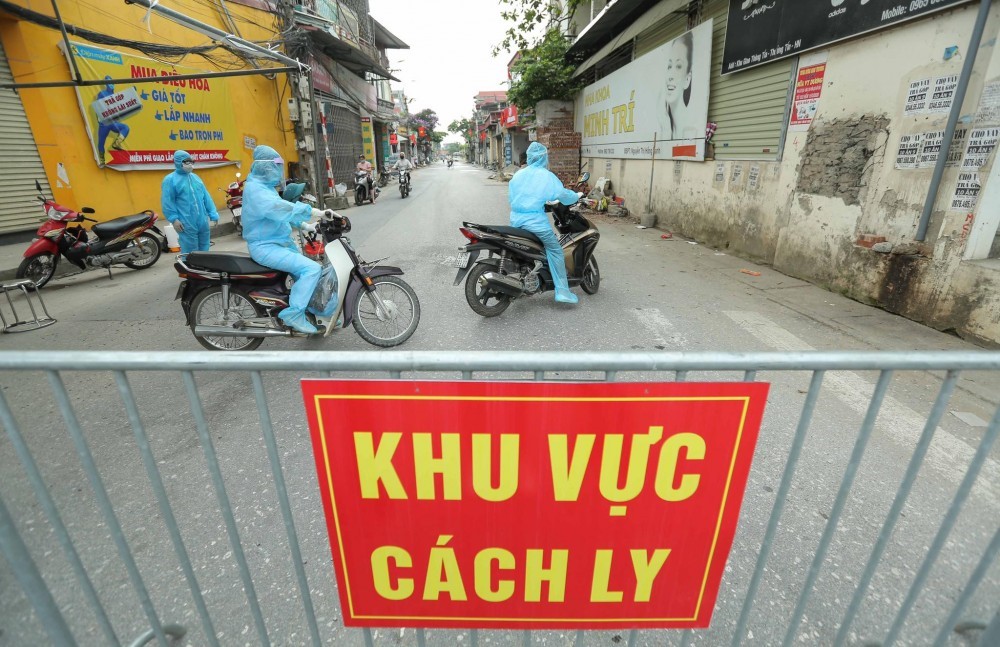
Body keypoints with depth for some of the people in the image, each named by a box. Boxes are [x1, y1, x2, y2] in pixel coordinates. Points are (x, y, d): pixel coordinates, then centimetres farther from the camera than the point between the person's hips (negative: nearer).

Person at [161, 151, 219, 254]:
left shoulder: (195, 177, 15)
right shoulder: (170, 180, -4)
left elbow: (206, 197, 15)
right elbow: (167, 202, -8)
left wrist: (213, 214, 9)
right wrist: (174, 219, -15)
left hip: (202, 221, 6)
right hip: (186, 223, -6)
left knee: (204, 249, 15)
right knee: (190, 252, -3)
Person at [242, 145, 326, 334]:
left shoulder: (265, 187, 16)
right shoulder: (256, 189, -17)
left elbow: (282, 212, 21)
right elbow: (283, 209, -31)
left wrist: (305, 225, 8)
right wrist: (316, 212, -31)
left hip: (279, 242, 11)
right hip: (266, 247, -11)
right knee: (311, 269, -24)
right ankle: (293, 314, -19)